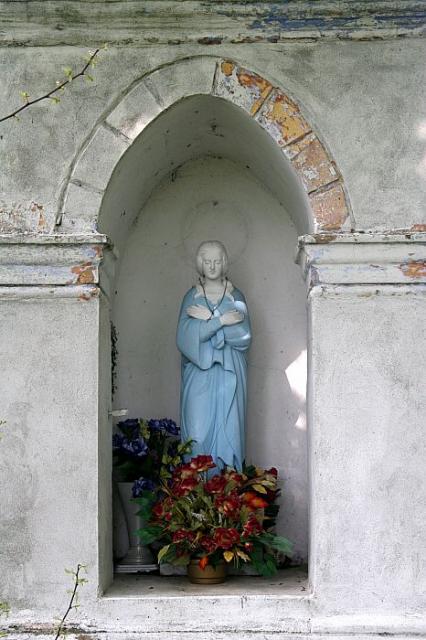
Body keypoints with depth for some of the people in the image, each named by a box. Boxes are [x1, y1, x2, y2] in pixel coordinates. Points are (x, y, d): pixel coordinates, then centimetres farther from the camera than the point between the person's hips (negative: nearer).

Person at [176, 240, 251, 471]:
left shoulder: (235, 296, 7)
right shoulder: (192, 296, 5)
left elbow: (244, 335, -7)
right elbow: (185, 336, -10)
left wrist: (209, 318, -11)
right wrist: (221, 320, -16)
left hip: (228, 374, 1)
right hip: (199, 372, 0)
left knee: (228, 429, -2)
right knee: (198, 428, -5)